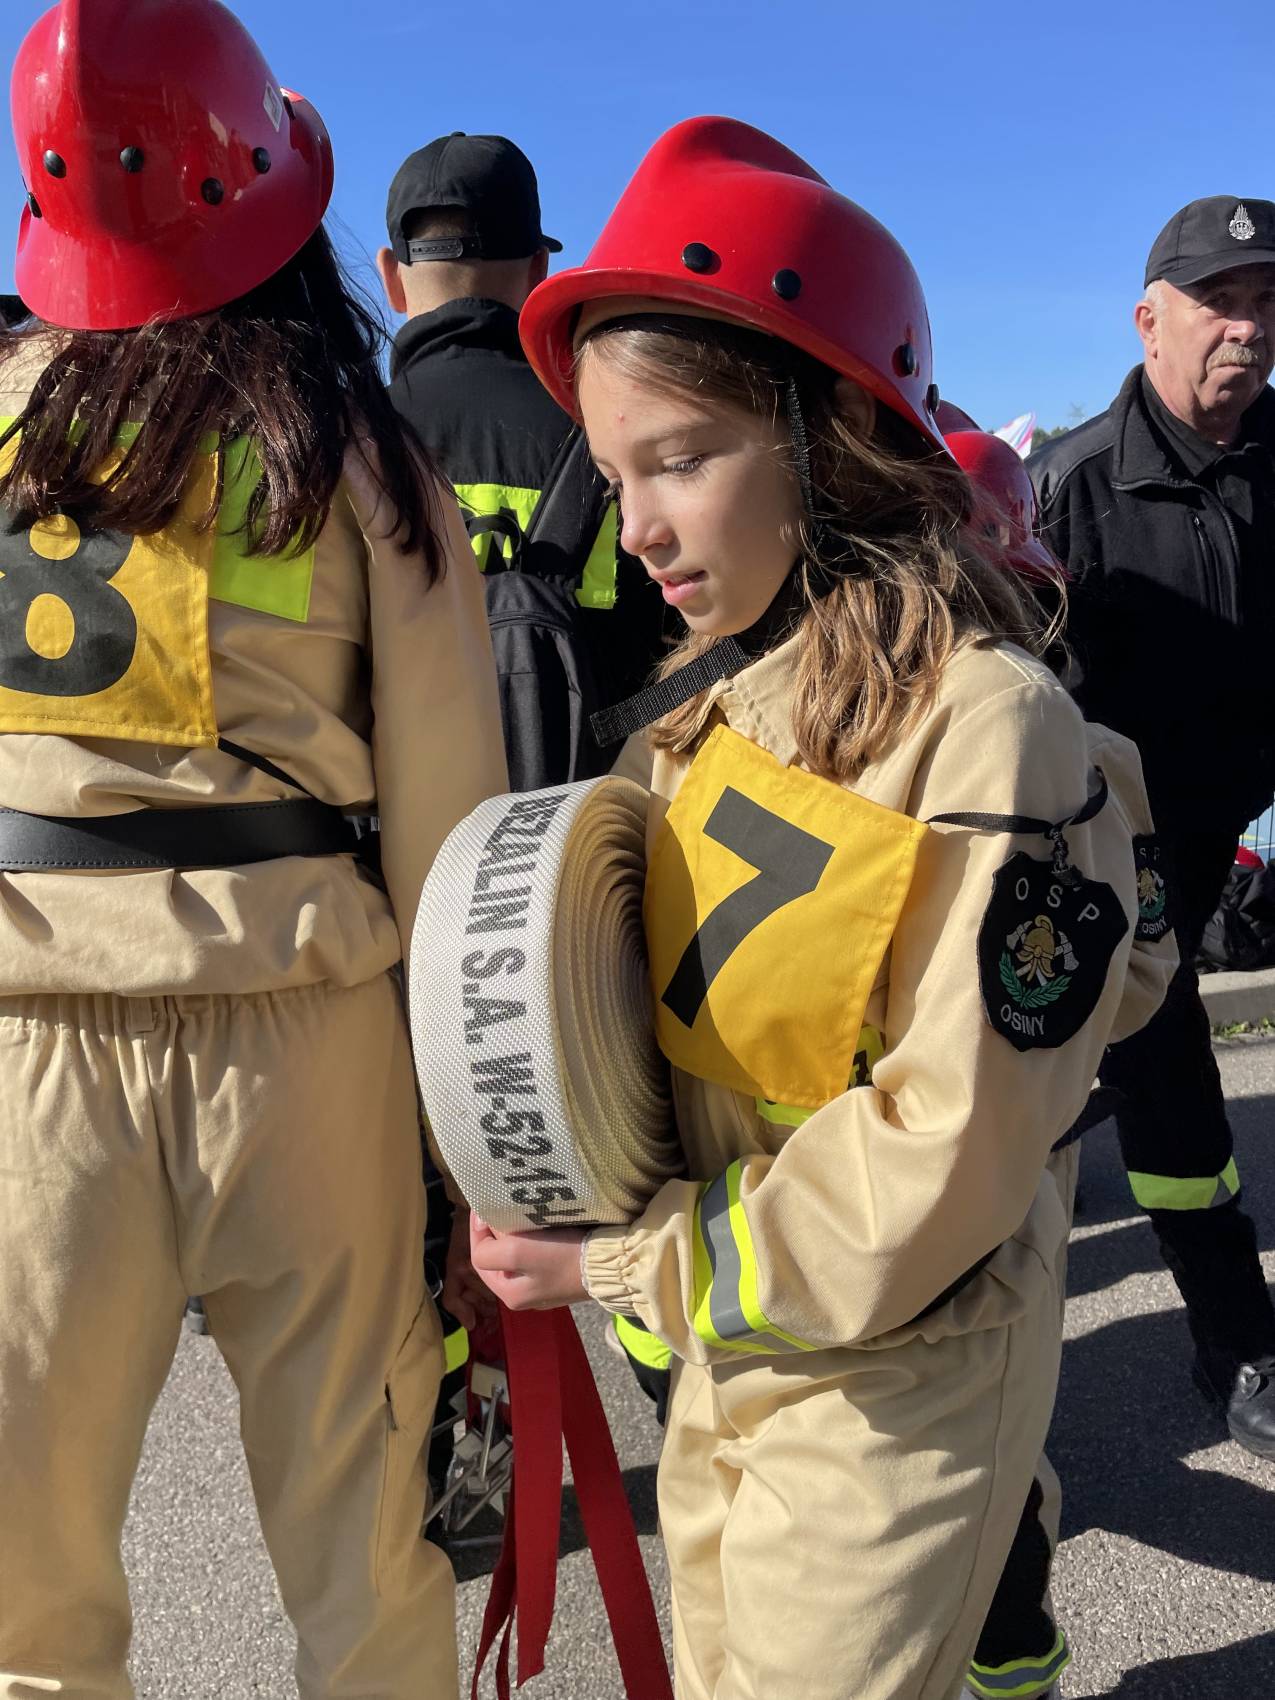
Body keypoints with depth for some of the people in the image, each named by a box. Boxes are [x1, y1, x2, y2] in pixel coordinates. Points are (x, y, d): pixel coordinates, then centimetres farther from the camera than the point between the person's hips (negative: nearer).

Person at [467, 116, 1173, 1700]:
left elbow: (949, 1153, -22)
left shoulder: (987, 725, -22)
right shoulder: (714, 695, 1)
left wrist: (632, 1262, -17)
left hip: (890, 1376, -7)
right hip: (724, 1345, 7)